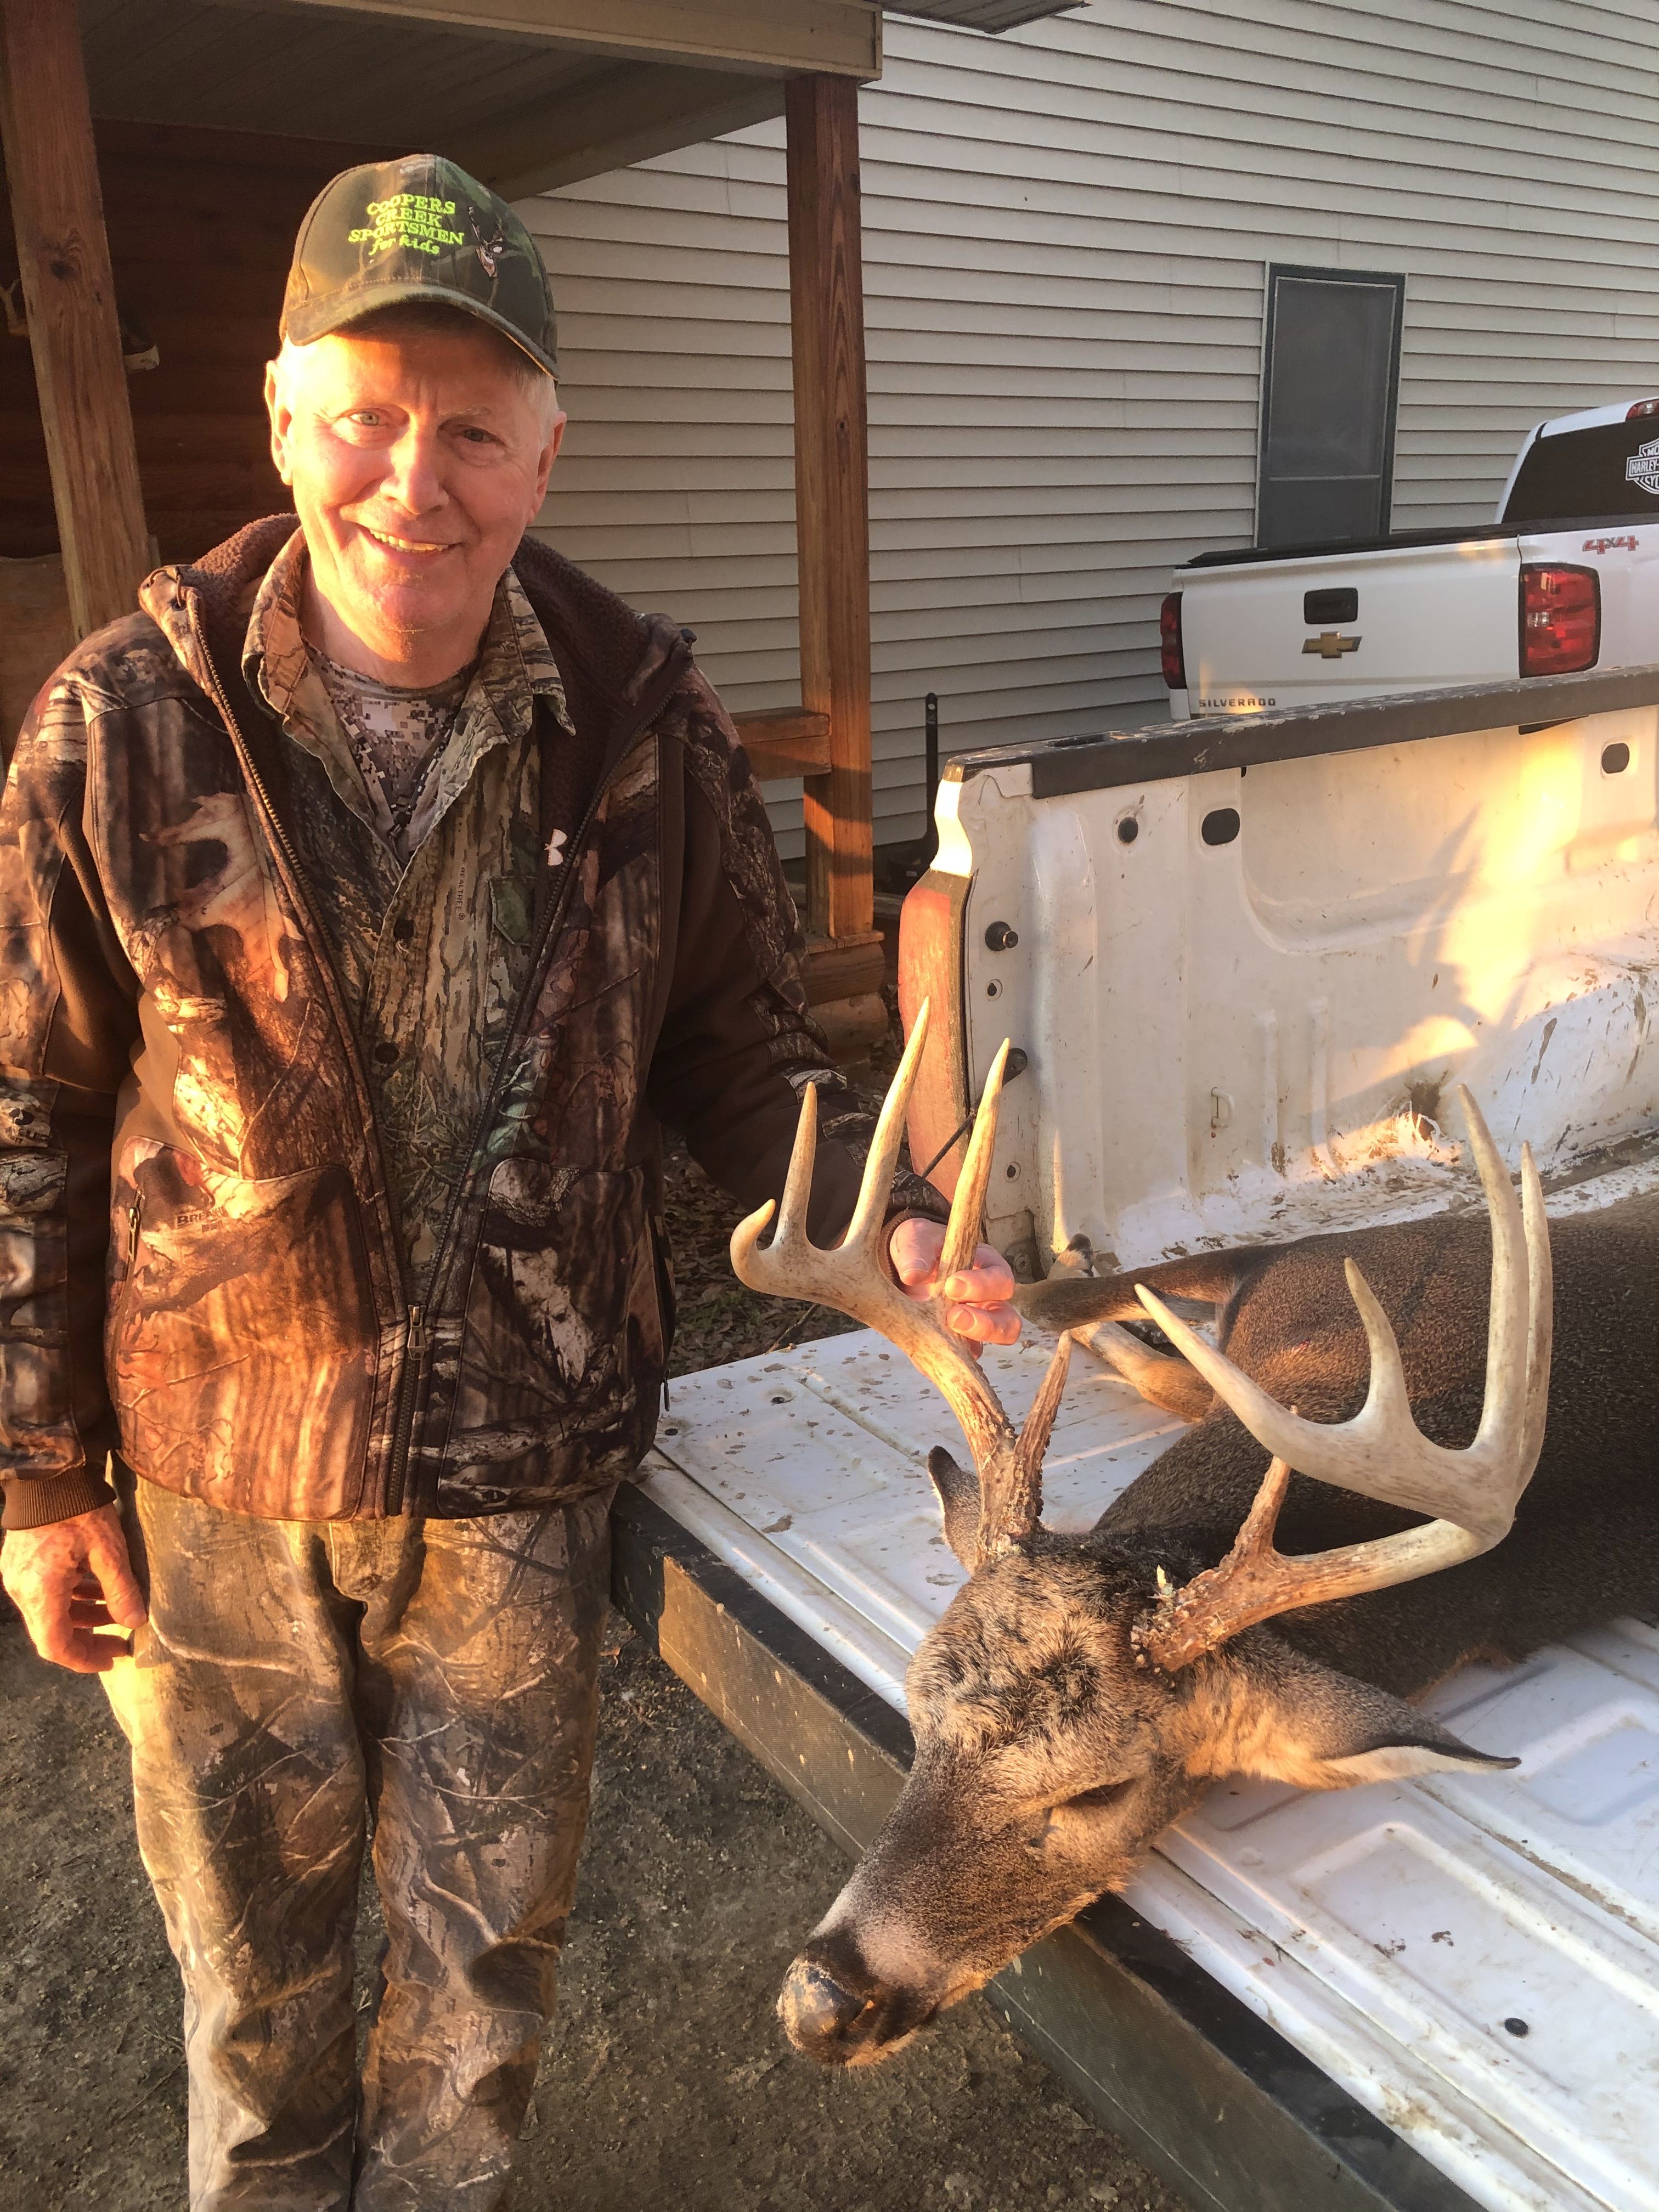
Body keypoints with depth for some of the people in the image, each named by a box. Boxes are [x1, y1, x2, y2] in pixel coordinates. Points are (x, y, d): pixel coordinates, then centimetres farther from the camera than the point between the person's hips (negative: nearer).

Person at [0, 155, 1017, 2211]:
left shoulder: (644, 727, -8)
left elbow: (742, 1048, 2)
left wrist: (880, 1234, -15)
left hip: (521, 1470, 1)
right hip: (215, 1480, 0)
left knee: (488, 1942, 21)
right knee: (251, 1942, 23)